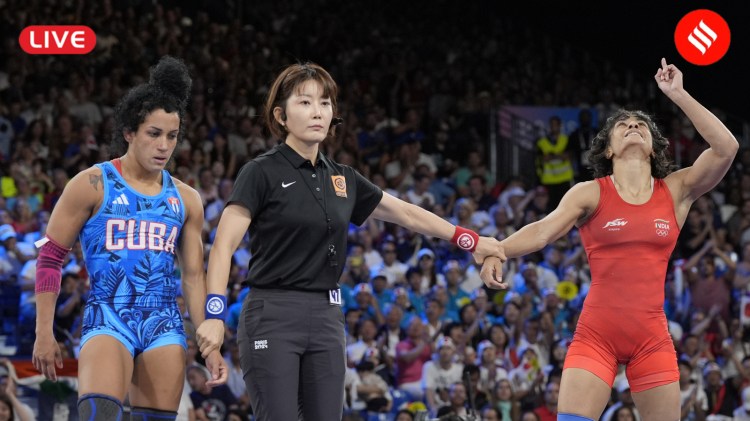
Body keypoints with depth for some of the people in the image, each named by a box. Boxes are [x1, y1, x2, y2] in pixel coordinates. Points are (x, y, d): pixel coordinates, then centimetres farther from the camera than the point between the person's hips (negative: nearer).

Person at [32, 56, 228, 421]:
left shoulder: (185, 199, 12)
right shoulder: (92, 185, -1)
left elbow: (194, 277, 16)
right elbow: (49, 257, 1)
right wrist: (44, 333, -4)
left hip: (164, 327, 5)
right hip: (107, 319, -5)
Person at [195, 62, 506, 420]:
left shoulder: (343, 179, 12)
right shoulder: (262, 173, -6)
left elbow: (407, 214, 23)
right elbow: (224, 245, -13)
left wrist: (471, 241, 22)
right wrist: (215, 314, -24)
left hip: (326, 318, 6)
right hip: (272, 315, -6)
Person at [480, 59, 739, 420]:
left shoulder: (675, 191, 5)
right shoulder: (591, 193, 1)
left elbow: (726, 148, -7)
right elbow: (543, 230, -13)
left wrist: (678, 95, -7)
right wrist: (497, 250, -32)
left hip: (652, 337, 2)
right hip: (596, 334, -2)